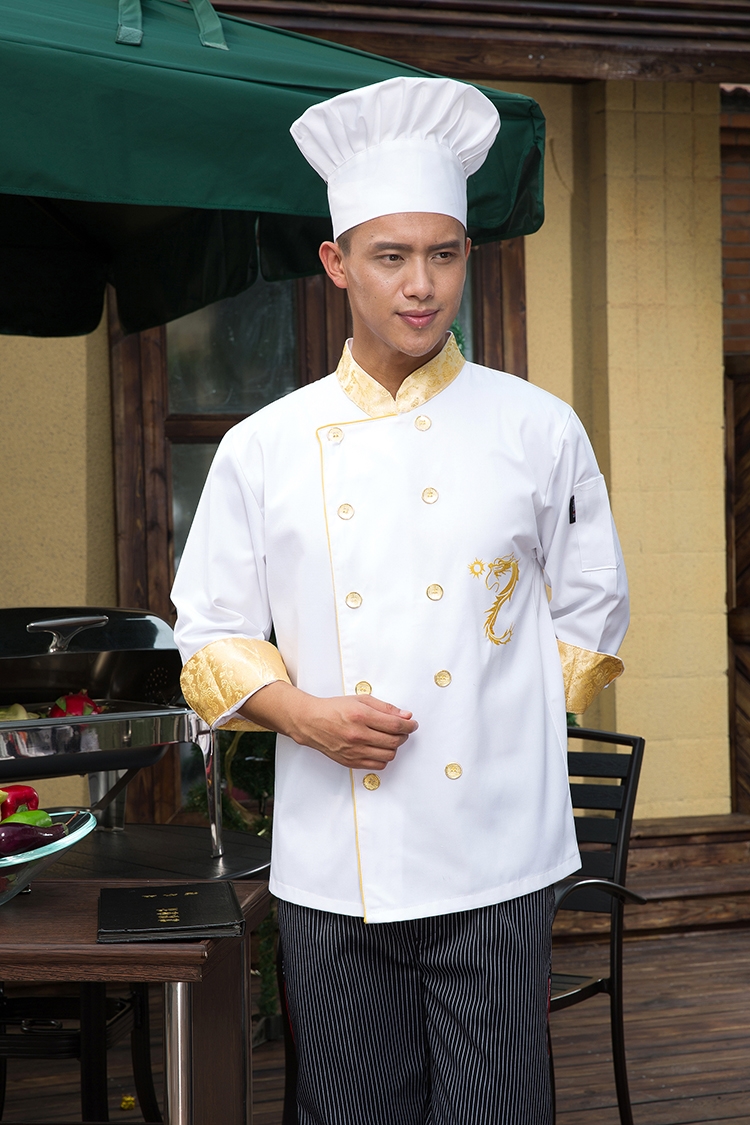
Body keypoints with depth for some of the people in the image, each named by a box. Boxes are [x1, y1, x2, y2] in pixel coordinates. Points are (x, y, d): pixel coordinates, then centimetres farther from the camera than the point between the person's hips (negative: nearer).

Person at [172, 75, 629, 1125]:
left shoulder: (537, 429, 2)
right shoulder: (264, 448, 3)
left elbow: (591, 613, 12)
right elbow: (212, 639, 8)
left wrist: (509, 724, 2)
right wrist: (303, 714, -10)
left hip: (496, 866, -1)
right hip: (331, 874, 1)